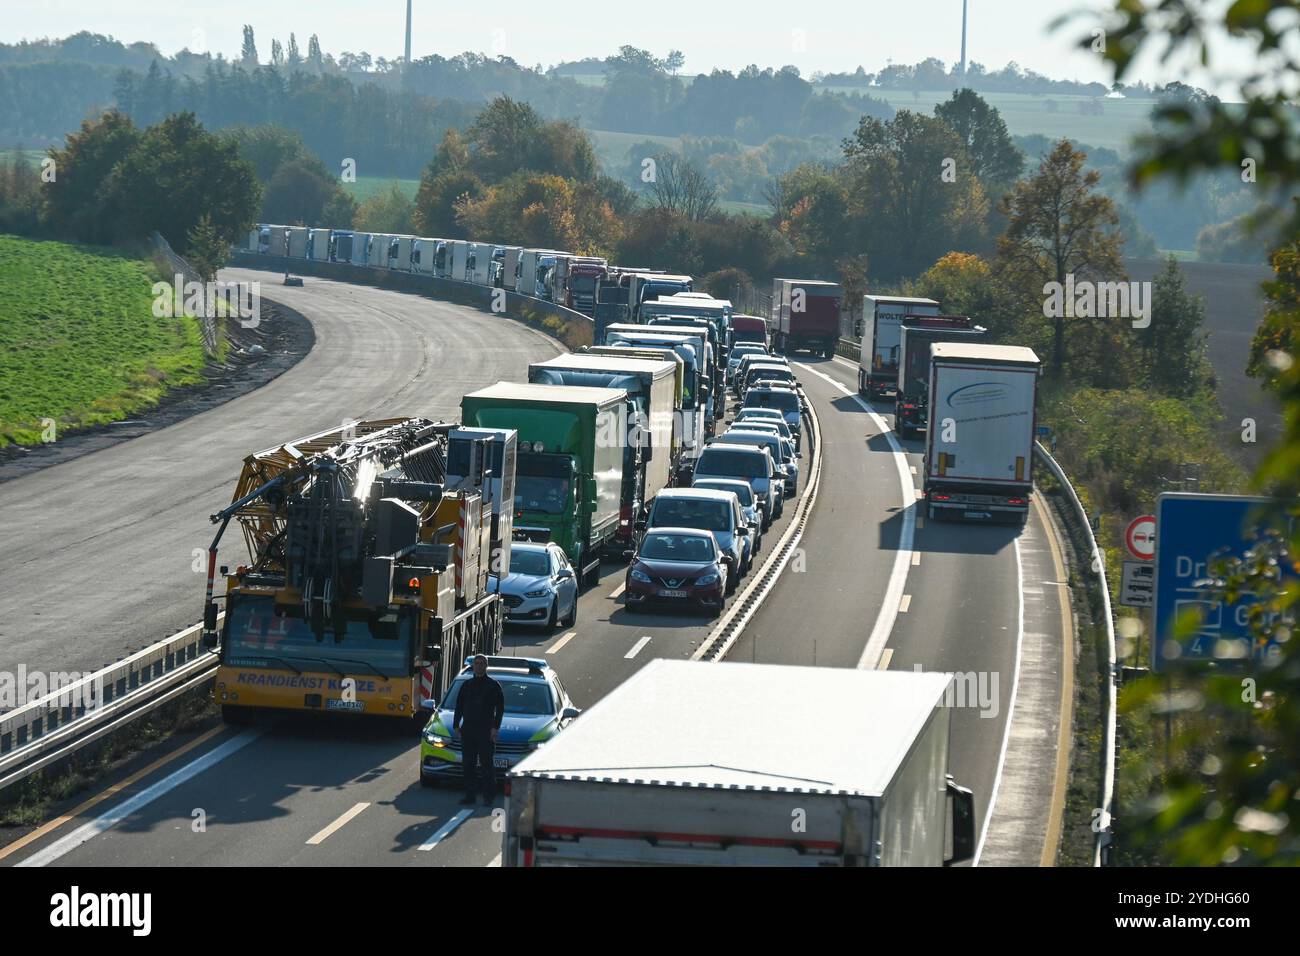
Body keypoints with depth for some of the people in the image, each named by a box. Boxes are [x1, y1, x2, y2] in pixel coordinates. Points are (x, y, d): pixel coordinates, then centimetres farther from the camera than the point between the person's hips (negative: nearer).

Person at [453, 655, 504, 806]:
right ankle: (469, 795, 9)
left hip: (485, 731, -4)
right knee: (467, 764, 4)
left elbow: (500, 708, -1)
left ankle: (488, 796, -1)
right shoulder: (466, 685, 15)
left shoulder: (493, 686, 2)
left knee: (486, 764, -5)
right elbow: (459, 707, 19)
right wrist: (456, 725, 9)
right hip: (468, 730, 4)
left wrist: (495, 728, -10)